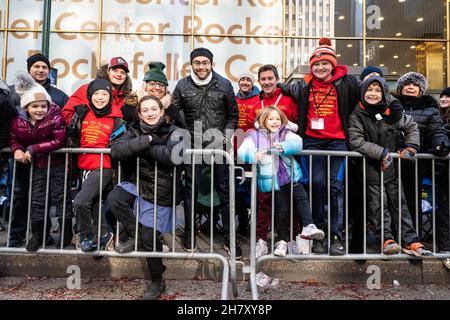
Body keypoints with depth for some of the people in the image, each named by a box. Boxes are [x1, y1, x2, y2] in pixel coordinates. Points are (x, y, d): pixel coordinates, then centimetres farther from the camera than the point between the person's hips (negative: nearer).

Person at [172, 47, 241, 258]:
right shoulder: (182, 86, 3)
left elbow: (233, 114, 10)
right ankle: (189, 234, 22)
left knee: (224, 191, 3)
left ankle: (229, 238, 14)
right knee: (190, 189, 6)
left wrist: (226, 135, 0)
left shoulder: (224, 85, 2)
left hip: (218, 144, 0)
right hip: (192, 144, 1)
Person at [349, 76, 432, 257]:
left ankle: (410, 241, 9)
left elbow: (411, 126, 16)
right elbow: (356, 142, -16)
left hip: (390, 166, 4)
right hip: (370, 167, -3)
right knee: (377, 204, -2)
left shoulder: (391, 113, 2)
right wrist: (381, 152, -19)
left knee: (398, 202, 6)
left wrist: (411, 147, 2)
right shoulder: (357, 115, -9)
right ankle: (387, 238, 5)